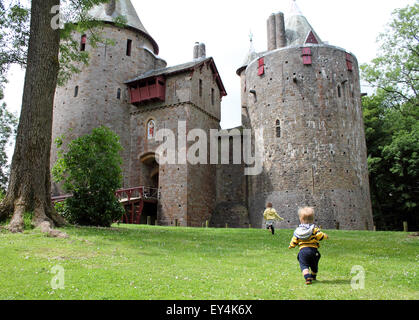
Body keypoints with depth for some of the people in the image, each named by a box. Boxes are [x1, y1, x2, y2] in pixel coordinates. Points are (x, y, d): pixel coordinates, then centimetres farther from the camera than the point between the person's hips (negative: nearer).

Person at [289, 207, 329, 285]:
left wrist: (291, 246, 30)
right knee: (314, 266, 20)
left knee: (304, 266, -2)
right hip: (313, 249, 0)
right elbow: (320, 235, -14)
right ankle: (313, 278, 34)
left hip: (302, 250, 0)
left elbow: (294, 241, 9)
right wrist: (326, 236, 8)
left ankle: (307, 278, -22)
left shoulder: (298, 230, 7)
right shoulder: (314, 228, 0)